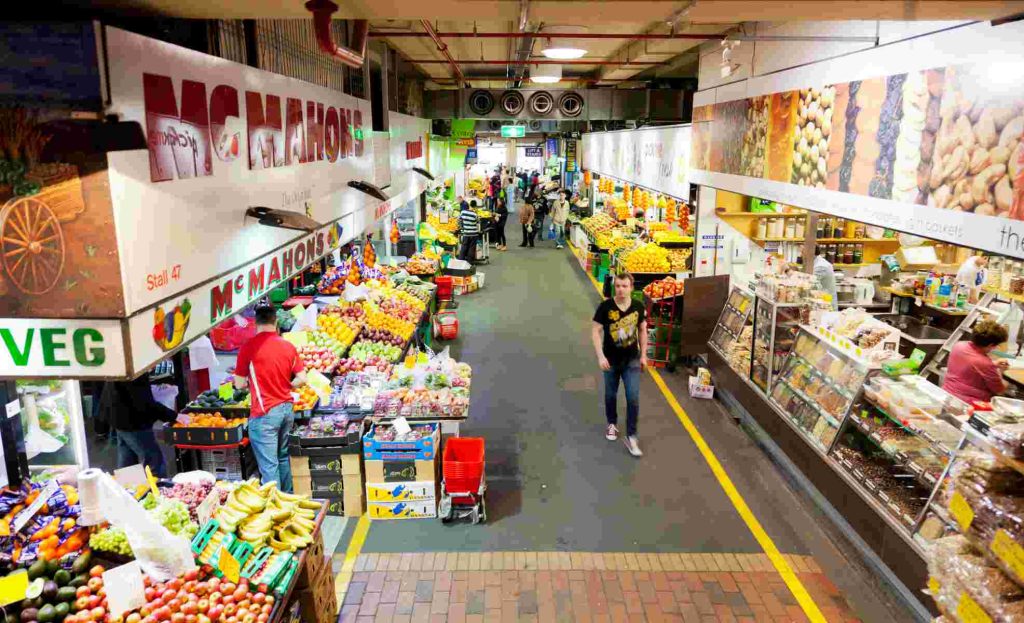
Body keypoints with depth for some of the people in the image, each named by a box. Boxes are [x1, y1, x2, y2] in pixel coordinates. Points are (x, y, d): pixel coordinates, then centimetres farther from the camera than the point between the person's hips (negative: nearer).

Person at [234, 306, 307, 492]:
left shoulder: (248, 347, -10)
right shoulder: (289, 346, 2)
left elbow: (239, 384, -4)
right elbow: (302, 380, 1)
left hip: (264, 413, -5)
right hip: (287, 409, 5)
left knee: (268, 465, 0)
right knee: (283, 457, 20)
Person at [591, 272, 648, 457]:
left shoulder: (638, 307, -8)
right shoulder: (605, 306, -16)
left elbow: (642, 331, 5)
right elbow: (595, 331, -12)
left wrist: (643, 355, 7)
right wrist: (600, 356, -19)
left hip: (632, 360, 1)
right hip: (611, 360, -1)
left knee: (633, 398, -3)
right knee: (611, 395, 17)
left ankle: (631, 437, 10)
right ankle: (612, 424, 42)